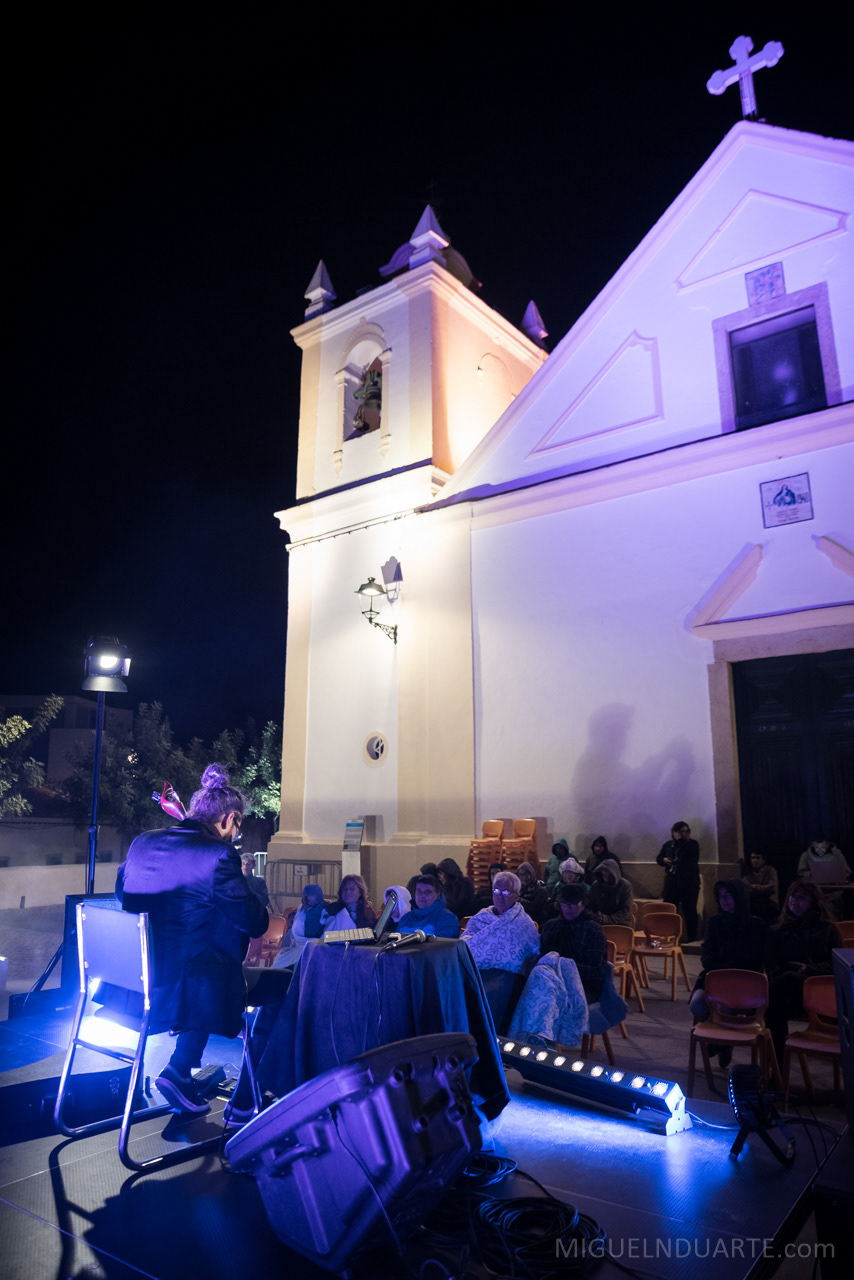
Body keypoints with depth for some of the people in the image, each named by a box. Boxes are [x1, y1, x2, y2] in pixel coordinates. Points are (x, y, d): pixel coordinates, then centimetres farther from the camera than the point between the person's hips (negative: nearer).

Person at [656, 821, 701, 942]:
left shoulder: (693, 844, 2)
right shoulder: (668, 845, 12)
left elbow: (687, 853, -19)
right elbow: (659, 858, 18)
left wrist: (679, 840, -12)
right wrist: (664, 860, -4)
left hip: (689, 883, -3)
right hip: (672, 882, 3)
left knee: (689, 910, 2)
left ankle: (691, 937, 10)